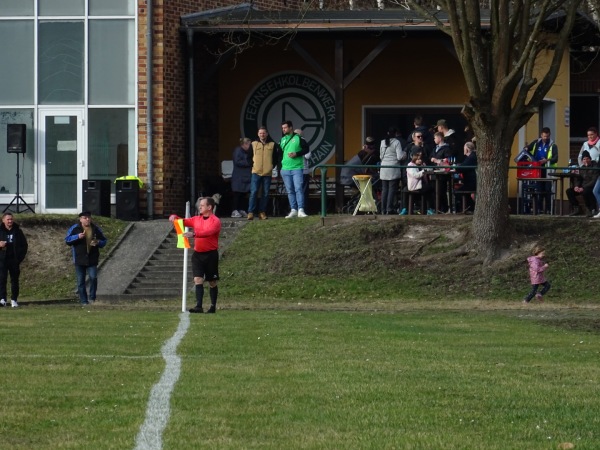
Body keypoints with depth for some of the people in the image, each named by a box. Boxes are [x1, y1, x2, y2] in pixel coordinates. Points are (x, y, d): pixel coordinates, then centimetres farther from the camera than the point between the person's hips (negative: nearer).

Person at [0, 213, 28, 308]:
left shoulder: (18, 231, 5)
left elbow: (24, 245, 10)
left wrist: (20, 257, 0)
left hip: (14, 260, 2)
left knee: (15, 279, 5)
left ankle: (14, 299, 12)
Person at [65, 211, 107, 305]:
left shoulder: (96, 229, 8)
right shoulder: (74, 229, 1)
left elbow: (104, 241, 16)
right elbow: (67, 240, -3)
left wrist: (98, 243, -7)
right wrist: (77, 237, -18)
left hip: (92, 260, 1)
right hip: (79, 260, -1)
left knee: (93, 277, -14)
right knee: (80, 281, 2)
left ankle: (92, 297, 2)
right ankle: (83, 301, 11)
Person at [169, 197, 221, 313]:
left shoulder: (215, 221, -10)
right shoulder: (196, 219, 10)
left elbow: (208, 232, -27)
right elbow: (183, 222, 18)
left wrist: (194, 234, -40)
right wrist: (174, 217, -4)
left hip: (210, 254, -5)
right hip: (198, 254, 5)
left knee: (212, 282, 7)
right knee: (198, 279, -10)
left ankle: (213, 307, 19)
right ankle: (198, 306, -16)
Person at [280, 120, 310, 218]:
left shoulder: (298, 138, -1)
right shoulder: (282, 140, 14)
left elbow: (306, 149, -2)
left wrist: (297, 154, -16)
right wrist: (279, 166, 14)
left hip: (297, 168, -5)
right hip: (285, 169, 5)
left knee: (298, 189, -11)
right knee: (290, 191, 6)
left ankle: (301, 210, -13)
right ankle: (293, 210, 9)